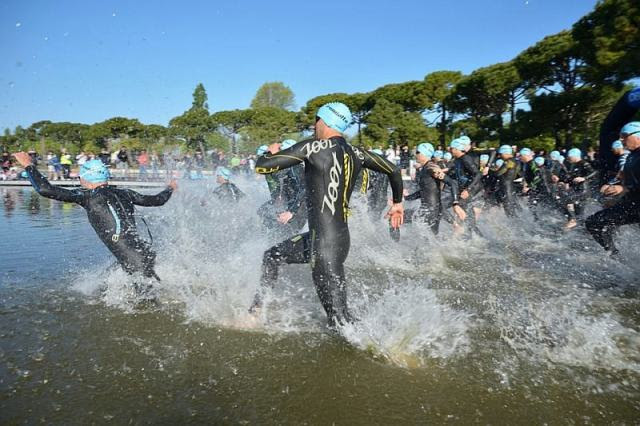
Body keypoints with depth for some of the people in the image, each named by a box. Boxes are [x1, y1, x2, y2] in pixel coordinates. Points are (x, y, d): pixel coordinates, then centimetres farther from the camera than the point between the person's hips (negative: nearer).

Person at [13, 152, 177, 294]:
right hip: (147, 253, 7)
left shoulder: (88, 195, -3)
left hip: (136, 264, -7)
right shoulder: (125, 193, 12)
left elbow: (45, 190, -5)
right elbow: (157, 200, 22)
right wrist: (170, 188, 43)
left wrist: (28, 165, 11)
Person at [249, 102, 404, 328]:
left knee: (338, 316, -2)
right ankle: (256, 309, 37)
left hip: (325, 242, -9)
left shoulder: (312, 147, -12)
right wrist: (397, 203, 31)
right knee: (271, 257, 24)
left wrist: (272, 152, 12)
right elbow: (393, 170, 15)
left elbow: (261, 167, -11)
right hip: (341, 237, 9)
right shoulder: (356, 153, 6)